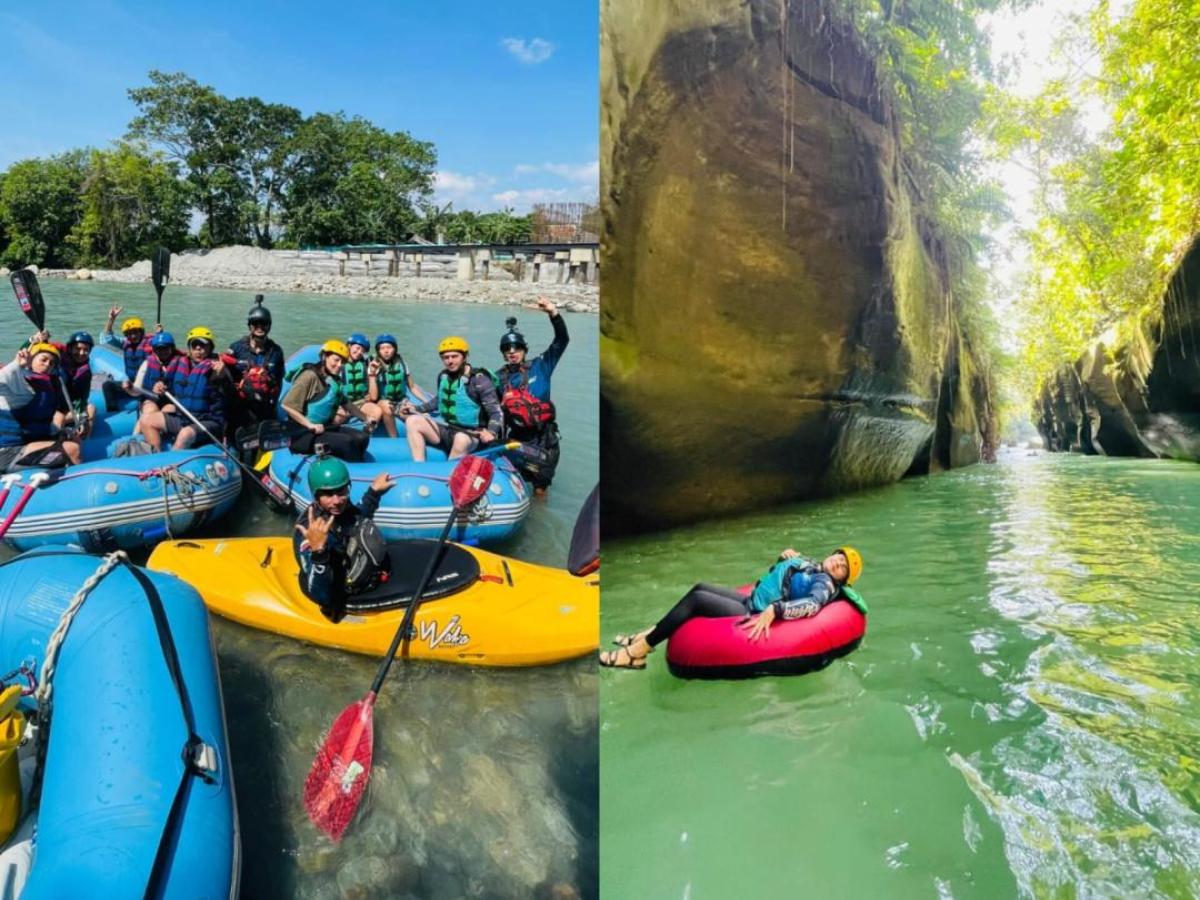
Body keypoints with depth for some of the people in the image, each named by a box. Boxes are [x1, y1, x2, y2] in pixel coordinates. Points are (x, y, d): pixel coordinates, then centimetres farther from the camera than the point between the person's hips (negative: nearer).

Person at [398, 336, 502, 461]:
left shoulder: (479, 379, -12)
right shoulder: (443, 376, 7)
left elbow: (497, 413, -15)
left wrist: (491, 432, -33)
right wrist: (416, 409, 20)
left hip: (471, 435, -6)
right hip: (446, 431, 7)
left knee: (461, 439, -40)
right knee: (413, 421, -10)